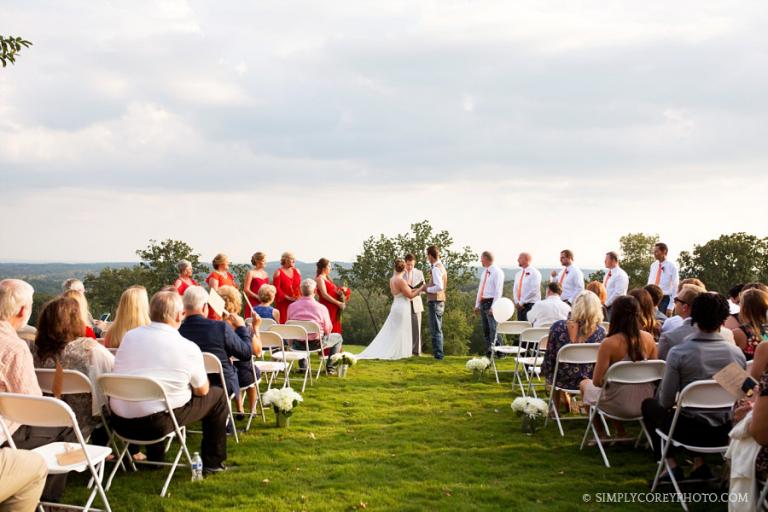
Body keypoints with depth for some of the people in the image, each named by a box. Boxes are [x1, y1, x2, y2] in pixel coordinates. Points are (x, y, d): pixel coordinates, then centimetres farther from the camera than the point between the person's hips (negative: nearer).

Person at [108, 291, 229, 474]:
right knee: (218, 395, 13)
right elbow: (202, 390, 2)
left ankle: (154, 457, 42)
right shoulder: (189, 348, -9)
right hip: (159, 424, -5)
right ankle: (213, 462, 22)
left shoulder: (129, 336, 3)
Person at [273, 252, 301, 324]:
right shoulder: (278, 272, -2)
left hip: (295, 302, 4)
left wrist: (300, 296, -5)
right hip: (283, 303, -4)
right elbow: (276, 288, -9)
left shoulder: (296, 271, 14)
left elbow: (300, 286, 14)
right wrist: (287, 297, -16)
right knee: (283, 322, -7)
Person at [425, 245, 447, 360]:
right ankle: (437, 353, 24)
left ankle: (438, 355, -4)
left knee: (436, 329, -6)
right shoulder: (441, 267, 14)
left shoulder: (436, 269, -17)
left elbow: (439, 287, -25)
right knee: (436, 329, 17)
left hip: (435, 301, -10)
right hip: (440, 300, 10)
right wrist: (428, 288, 14)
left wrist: (427, 289, -12)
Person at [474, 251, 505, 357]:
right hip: (483, 303, 8)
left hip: (491, 302, -8)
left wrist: (493, 307, -20)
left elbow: (498, 291, -14)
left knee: (493, 329, -11)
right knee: (486, 330, 9)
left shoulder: (497, 272, -8)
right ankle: (488, 352, 14)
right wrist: (477, 305, 15)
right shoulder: (484, 272, 18)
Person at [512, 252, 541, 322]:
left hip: (531, 304, -7)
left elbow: (533, 290, -14)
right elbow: (515, 289, 16)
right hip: (520, 306, 7)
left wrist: (521, 302, -13)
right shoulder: (518, 274, 17)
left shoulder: (534, 272, -7)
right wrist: (517, 302, -2)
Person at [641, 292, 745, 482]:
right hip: (725, 434, 4)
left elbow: (666, 401, -10)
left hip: (690, 431, -4)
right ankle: (699, 463, 26)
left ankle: (671, 464, 14)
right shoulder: (737, 353, -7)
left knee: (650, 405, 24)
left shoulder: (678, 353, -17)